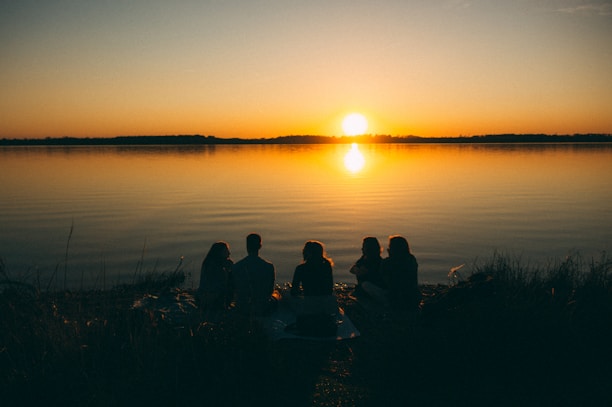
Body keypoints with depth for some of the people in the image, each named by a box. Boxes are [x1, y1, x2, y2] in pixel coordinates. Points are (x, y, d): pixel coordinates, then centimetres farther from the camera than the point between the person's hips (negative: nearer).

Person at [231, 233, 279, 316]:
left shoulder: (235, 267, -12)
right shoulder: (269, 266, -15)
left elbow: (234, 289, 2)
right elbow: (270, 290, -2)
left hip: (243, 309, 2)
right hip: (263, 309, -2)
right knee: (276, 294, 32)